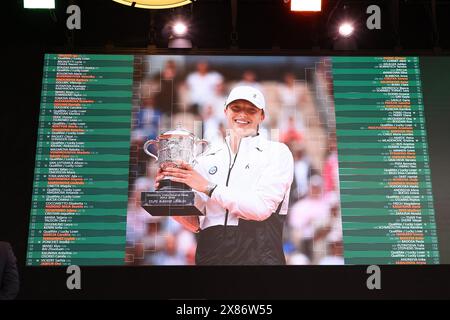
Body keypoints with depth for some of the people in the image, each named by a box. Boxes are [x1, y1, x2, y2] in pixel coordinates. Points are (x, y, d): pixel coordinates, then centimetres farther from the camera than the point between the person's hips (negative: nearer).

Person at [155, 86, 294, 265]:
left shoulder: (276, 152, 0)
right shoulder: (207, 158, 9)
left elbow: (262, 207, -14)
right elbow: (195, 222, 7)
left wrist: (209, 187, -14)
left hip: (258, 255, -3)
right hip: (210, 253, 3)